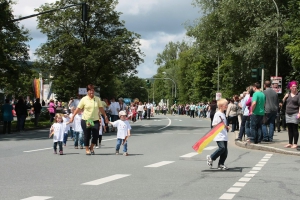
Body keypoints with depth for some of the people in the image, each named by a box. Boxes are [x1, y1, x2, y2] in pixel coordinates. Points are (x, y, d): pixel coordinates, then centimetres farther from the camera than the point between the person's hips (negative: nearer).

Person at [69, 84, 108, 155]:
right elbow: (78, 109, -2)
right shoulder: (84, 99, -3)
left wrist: (105, 116, 12)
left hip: (95, 120, 2)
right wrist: (72, 117, -5)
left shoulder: (97, 99, 4)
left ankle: (91, 147, 22)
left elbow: (101, 108, 10)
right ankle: (87, 149, 20)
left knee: (96, 135, -3)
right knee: (87, 136, 3)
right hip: (86, 120, -2)